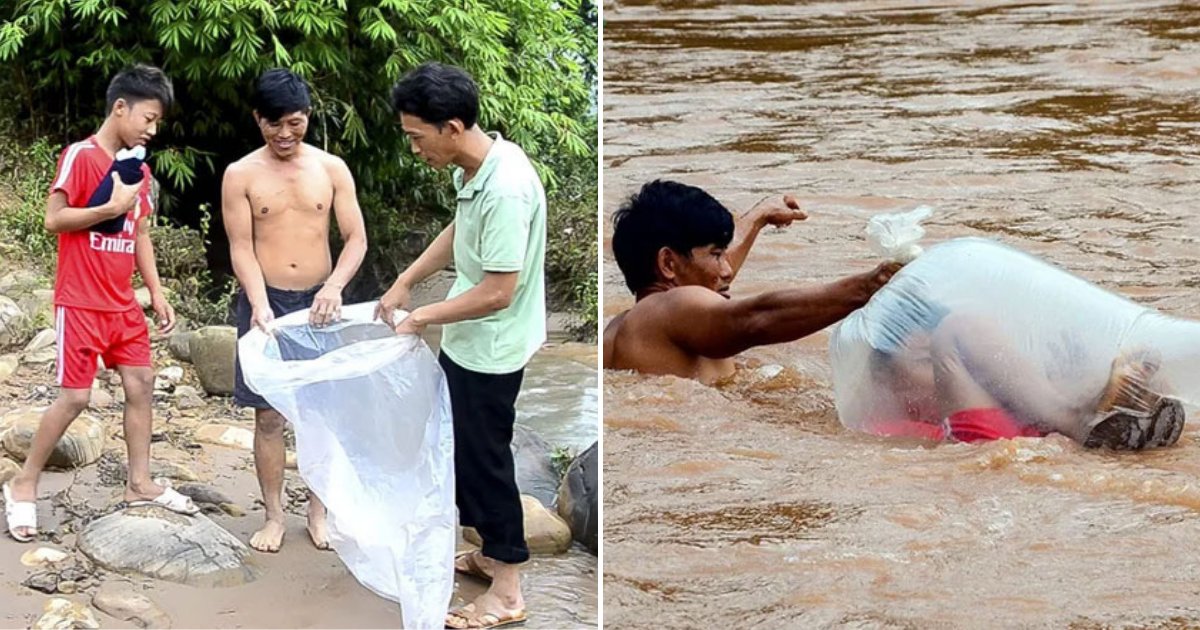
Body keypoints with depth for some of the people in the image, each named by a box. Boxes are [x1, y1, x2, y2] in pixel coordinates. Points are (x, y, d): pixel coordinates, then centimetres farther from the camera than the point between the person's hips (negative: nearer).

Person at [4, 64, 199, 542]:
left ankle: (140, 484, 15)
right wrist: (112, 208, -21)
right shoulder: (80, 155, -11)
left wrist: (157, 293, 12)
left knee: (141, 382, 6)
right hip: (81, 302, -8)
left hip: (123, 303, 8)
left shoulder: (139, 171, 11)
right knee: (76, 395, -7)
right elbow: (53, 219, -16)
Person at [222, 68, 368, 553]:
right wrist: (260, 304, -22)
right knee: (268, 415, 4)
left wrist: (334, 286, -21)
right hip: (265, 303, -1)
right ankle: (274, 515, 15)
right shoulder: (240, 175, -4)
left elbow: (356, 238, -3)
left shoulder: (332, 169, 0)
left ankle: (318, 511, 20)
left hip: (319, 303, 1)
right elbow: (241, 248, -7)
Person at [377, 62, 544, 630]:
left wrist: (424, 317, -18)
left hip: (490, 351, -9)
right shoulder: (476, 164, -2)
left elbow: (497, 292, -29)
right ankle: (491, 552, 38)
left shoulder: (505, 189, -31)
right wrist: (404, 282, 10)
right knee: (465, 450, 21)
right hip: (467, 342, 9)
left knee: (485, 459, 2)